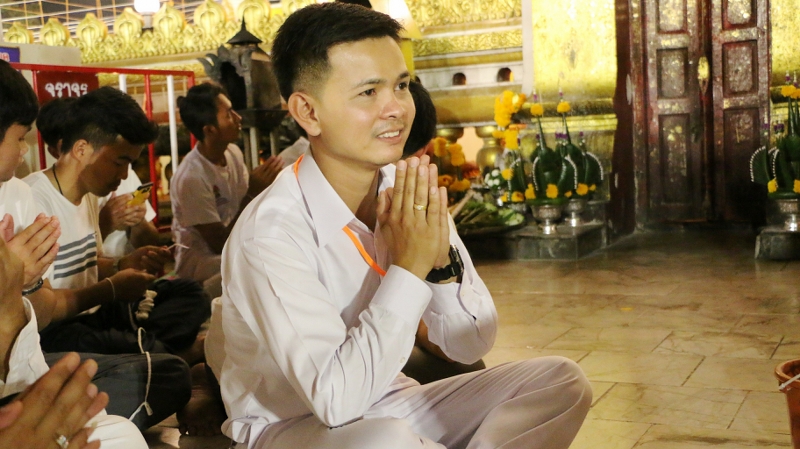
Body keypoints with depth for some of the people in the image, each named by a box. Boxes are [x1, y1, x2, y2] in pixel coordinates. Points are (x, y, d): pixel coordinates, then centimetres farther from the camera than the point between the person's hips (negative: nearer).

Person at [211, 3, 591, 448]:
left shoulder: (410, 194, -7)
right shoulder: (272, 232, -25)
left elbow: (471, 347, -2)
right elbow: (338, 400, -30)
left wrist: (443, 262, -21)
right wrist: (407, 270, -28)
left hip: (390, 407, 6)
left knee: (561, 380, -6)